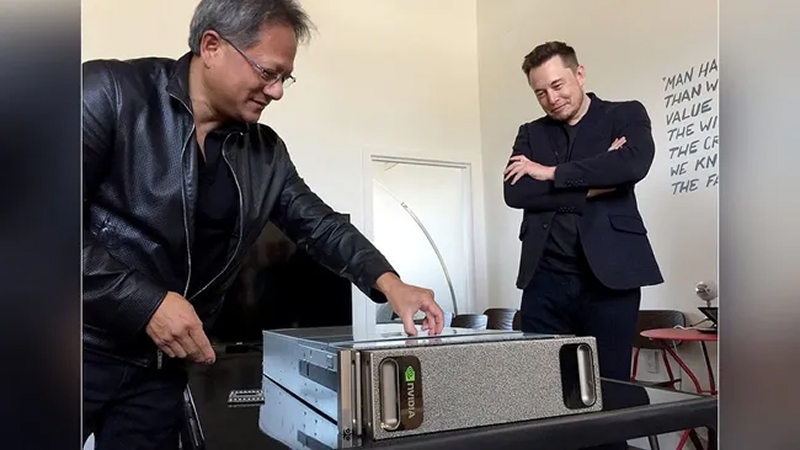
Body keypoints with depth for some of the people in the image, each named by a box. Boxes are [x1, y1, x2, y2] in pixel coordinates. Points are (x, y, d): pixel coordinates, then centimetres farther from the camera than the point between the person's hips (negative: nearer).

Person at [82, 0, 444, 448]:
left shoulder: (265, 151, 4)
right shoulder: (112, 92, -12)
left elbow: (319, 223, 9)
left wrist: (387, 282, -7)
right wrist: (146, 303, -22)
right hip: (90, 344, -4)